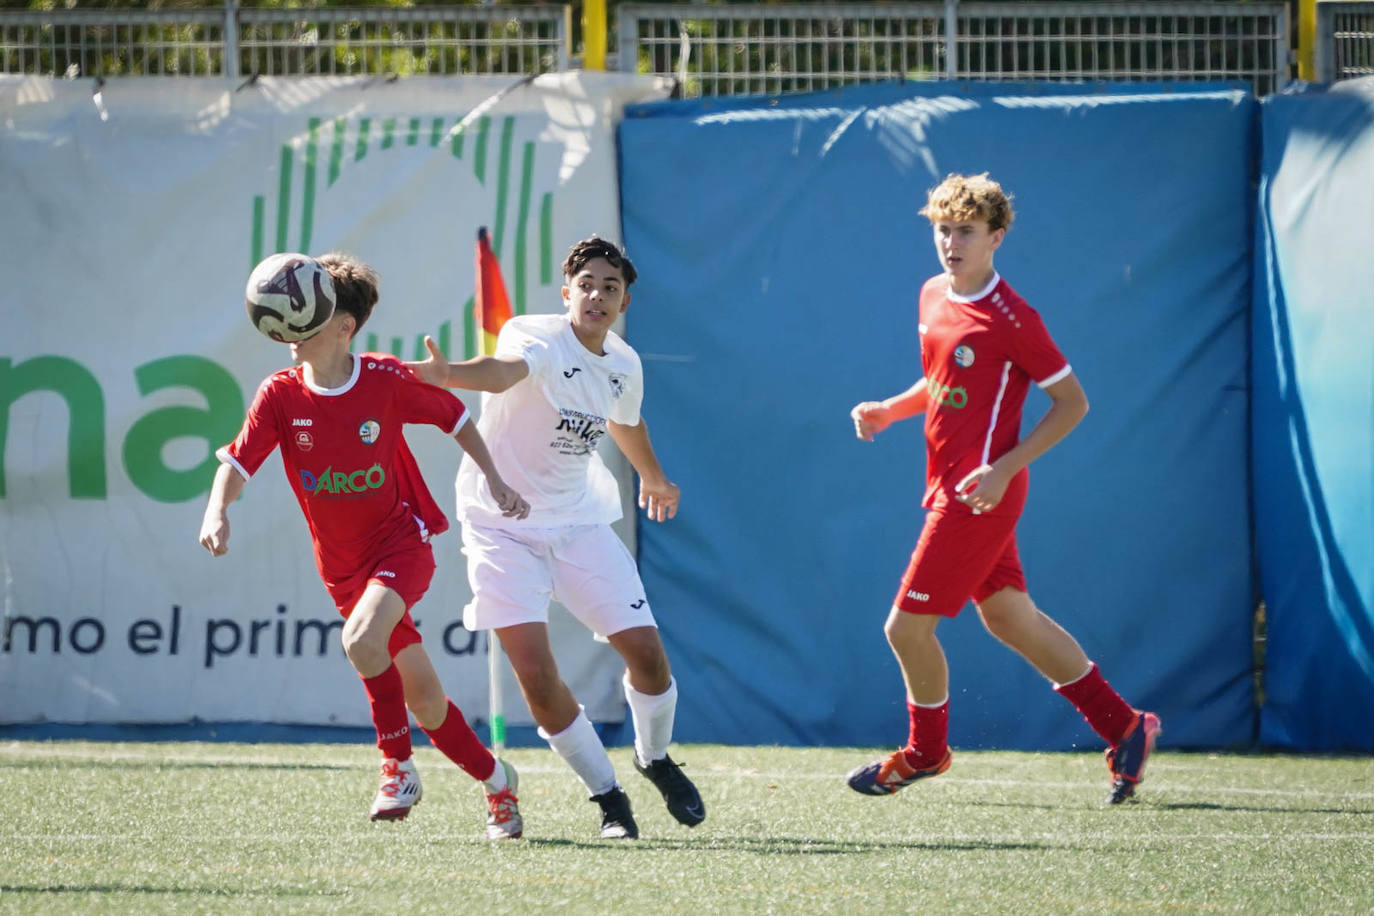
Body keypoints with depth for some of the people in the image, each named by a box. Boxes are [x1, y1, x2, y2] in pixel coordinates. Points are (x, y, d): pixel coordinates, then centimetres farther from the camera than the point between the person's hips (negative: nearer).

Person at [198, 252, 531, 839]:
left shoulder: (388, 381, -13)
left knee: (362, 640, -32)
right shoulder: (281, 395, -9)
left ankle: (398, 767, -14)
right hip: (342, 565, 4)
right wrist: (217, 509, -35)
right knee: (422, 699, 7)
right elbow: (237, 463, -15)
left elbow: (455, 417, 3)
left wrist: (494, 481, -1)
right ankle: (495, 779, 29)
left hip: (402, 542, -4)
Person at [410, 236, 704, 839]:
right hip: (502, 526, -5)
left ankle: (655, 759, 27)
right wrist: (448, 373, -67)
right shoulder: (537, 338, -19)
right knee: (537, 677, -16)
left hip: (579, 521, 5)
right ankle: (608, 797, 4)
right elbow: (504, 372, -44)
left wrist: (652, 478, 43)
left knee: (645, 651, -4)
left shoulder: (623, 365, 1)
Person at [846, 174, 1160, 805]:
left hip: (981, 493, -9)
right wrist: (890, 410, 4)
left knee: (907, 626, -3)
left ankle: (926, 750, 20)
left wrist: (1004, 469, -20)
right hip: (948, 485, 9)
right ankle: (1123, 727, 20)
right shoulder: (933, 297, 8)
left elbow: (1072, 403, -12)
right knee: (1009, 617, 13)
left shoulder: (1011, 320, -17)